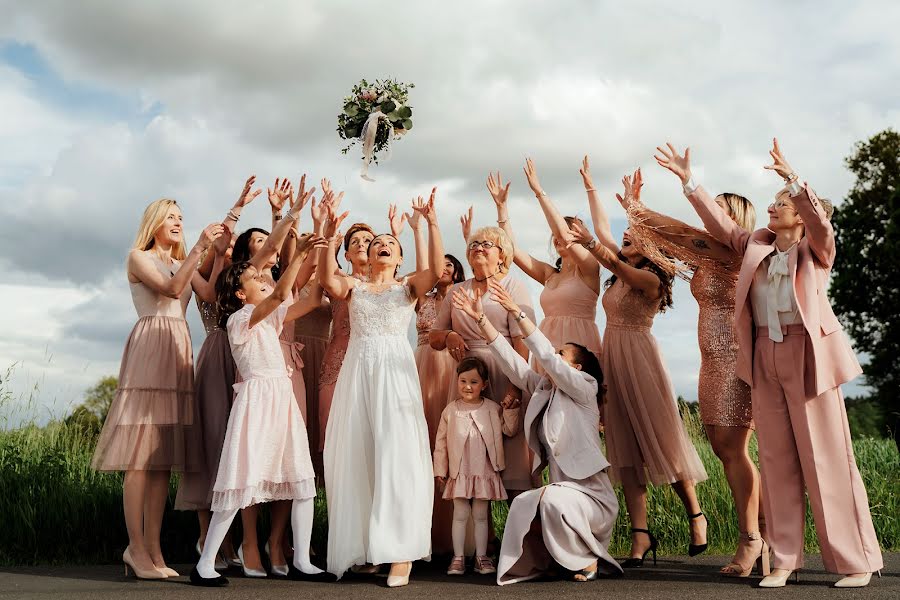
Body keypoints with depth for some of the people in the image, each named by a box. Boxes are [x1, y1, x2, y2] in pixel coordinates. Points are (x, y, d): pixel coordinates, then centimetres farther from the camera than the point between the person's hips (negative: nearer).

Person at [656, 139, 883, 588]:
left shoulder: (816, 248, 1)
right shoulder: (757, 245, 14)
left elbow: (821, 223, -19)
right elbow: (720, 223, 15)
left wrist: (792, 179, -31)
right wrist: (688, 181, 9)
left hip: (808, 357, -5)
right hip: (765, 360, 5)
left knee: (827, 459, -1)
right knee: (777, 461, 5)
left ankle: (857, 561, 9)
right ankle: (784, 559, 11)